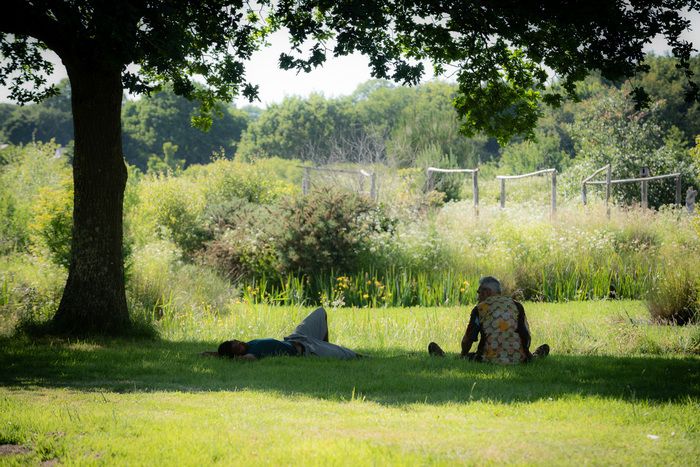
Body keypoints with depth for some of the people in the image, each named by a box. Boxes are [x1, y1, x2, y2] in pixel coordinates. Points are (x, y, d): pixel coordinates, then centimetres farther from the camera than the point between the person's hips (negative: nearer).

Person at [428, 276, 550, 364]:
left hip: (490, 360, -1)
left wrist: (463, 356, 27)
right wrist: (525, 354, 28)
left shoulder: (479, 309, 2)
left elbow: (468, 340, 7)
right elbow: (526, 335, 9)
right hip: (518, 360, 1)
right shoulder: (517, 306, 9)